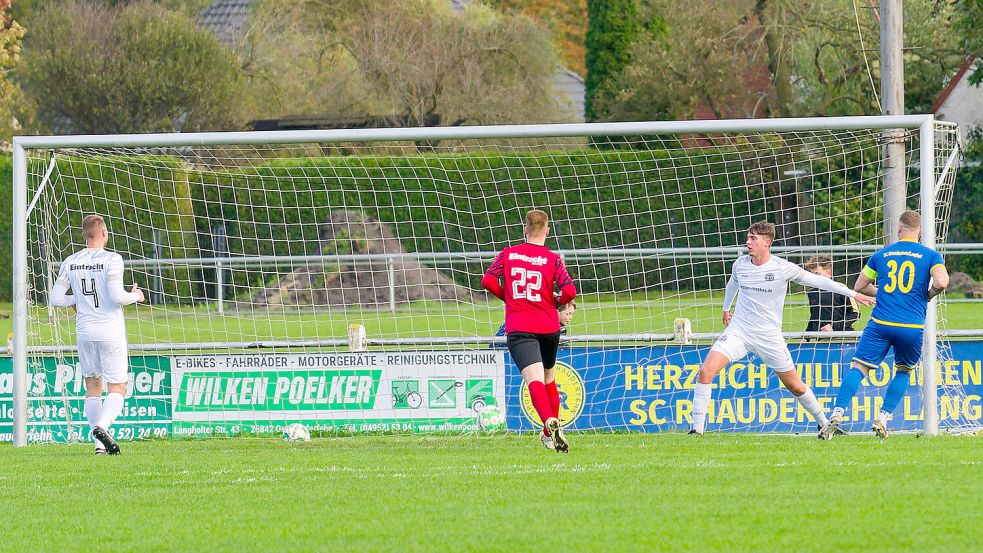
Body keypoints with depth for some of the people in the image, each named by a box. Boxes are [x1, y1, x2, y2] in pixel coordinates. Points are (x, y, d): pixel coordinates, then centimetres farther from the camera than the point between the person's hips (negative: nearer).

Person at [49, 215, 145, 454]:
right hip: (111, 333, -4)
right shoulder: (111, 259, -12)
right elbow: (117, 296, -20)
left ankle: (99, 444, 6)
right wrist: (135, 296, 0)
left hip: (85, 332, 4)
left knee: (93, 387, 13)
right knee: (117, 389, 2)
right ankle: (102, 425, -25)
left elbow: (56, 298, 3)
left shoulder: (71, 262, 3)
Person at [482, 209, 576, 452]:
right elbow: (569, 291, -9)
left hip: (519, 329, -2)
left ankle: (550, 423, -41)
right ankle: (551, 433, 32)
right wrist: (555, 302, 12)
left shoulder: (508, 254, 4)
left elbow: (488, 280, -2)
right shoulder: (552, 259, -1)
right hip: (549, 327, 2)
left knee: (535, 380, -17)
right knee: (548, 378, 23)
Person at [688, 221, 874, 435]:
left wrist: (854, 294, -3)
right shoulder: (741, 264, 0)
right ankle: (697, 427, -13)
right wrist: (726, 308, 40)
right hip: (738, 330, 2)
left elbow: (817, 280, -3)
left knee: (796, 387, 6)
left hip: (770, 336, -2)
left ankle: (824, 424, 29)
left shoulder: (782, 268, -11)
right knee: (706, 371, -19)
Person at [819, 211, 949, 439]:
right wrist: (928, 295, 9)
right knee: (903, 372, 21)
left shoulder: (881, 255, 11)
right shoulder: (930, 255, 4)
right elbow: (941, 282, -13)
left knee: (858, 368, 0)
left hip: (881, 325, 0)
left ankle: (837, 414, -18)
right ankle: (882, 419, 11)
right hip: (912, 327, 0)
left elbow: (859, 286, 18)